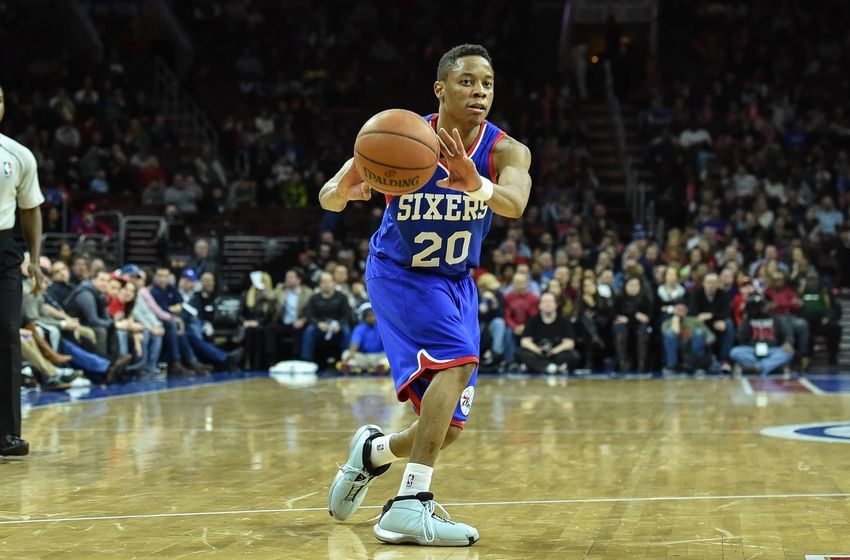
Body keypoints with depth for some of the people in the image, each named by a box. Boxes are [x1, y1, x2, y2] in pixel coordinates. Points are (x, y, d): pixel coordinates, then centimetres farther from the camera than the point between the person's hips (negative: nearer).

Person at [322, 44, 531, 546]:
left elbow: (515, 203, -38)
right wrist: (345, 189, -43)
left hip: (456, 282, 4)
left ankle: (373, 450, 38)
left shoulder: (505, 151, -16)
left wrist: (476, 185, -60)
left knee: (448, 427, 5)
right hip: (400, 274, -4)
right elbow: (328, 198, -18)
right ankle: (411, 506, -30)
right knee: (459, 359, -30)